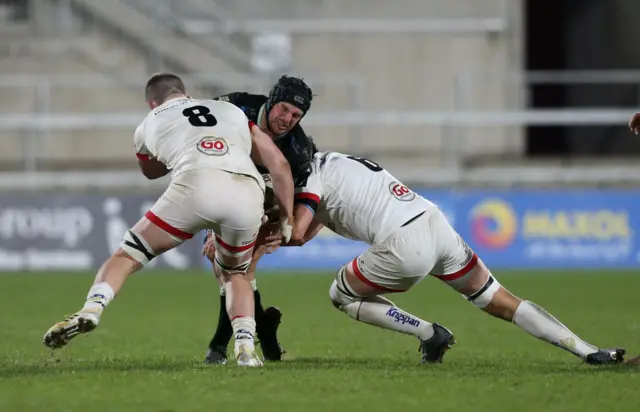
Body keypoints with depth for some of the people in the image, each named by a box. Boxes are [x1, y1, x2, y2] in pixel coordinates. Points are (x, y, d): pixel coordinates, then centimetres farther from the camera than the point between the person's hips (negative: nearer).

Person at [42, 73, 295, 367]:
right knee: (233, 274, 28)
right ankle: (245, 348, 8)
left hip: (197, 185, -2)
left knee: (128, 255, 13)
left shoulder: (149, 125, 32)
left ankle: (91, 309, -11)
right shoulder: (232, 111, 36)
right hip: (248, 192, 2)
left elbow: (151, 170, 54)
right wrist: (286, 220, 35)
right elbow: (279, 163, 29)